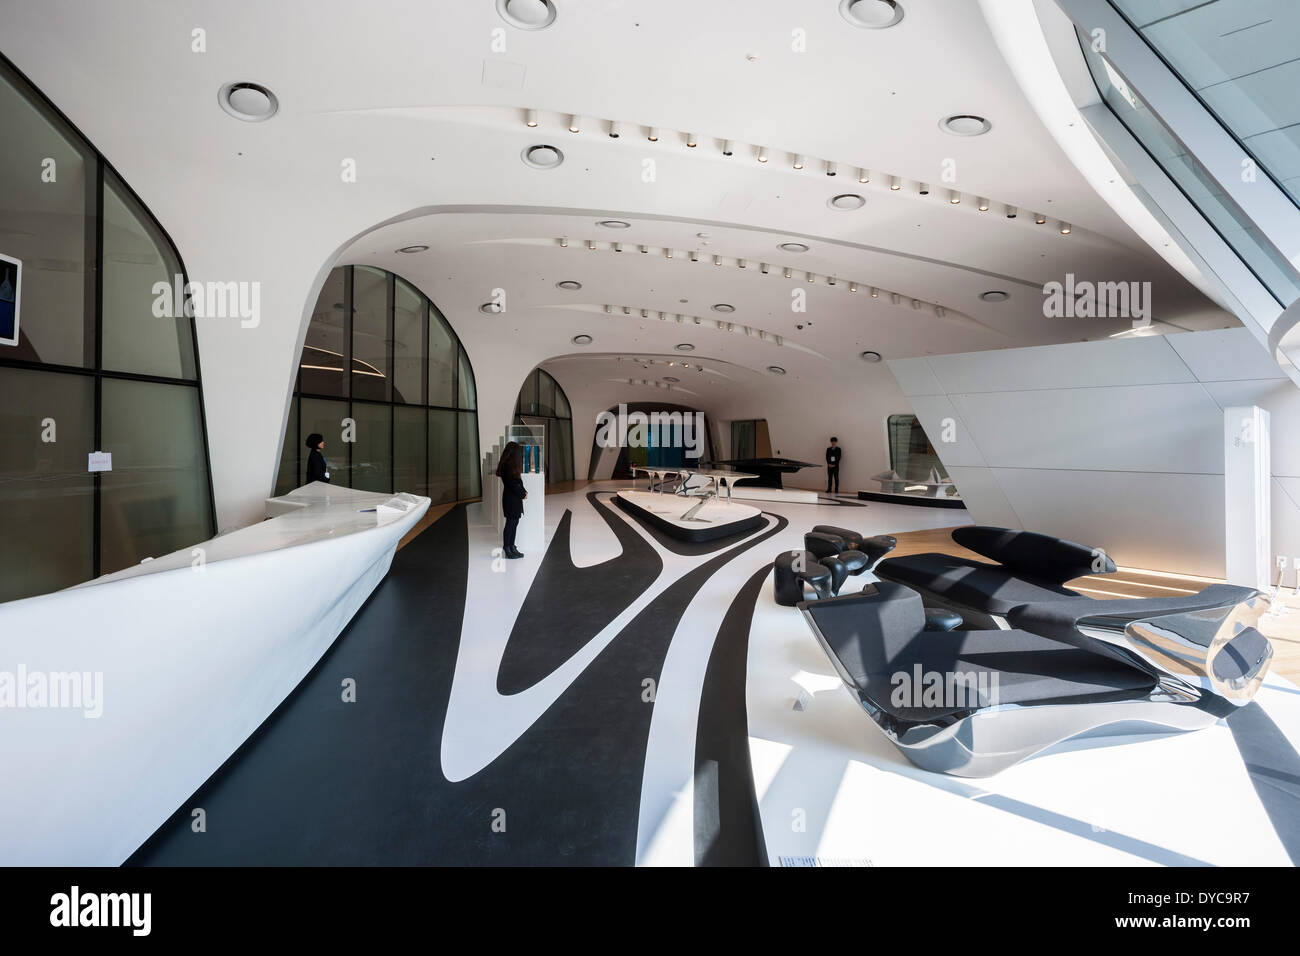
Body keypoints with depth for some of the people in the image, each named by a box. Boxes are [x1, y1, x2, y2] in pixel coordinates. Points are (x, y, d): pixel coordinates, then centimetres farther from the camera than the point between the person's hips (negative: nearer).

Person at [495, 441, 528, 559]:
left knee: (514, 523, 14)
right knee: (511, 523, -3)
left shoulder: (512, 464, 13)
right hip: (511, 499, -10)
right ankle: (508, 550, 4)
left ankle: (511, 547, 21)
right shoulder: (508, 465, -18)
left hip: (515, 499, 10)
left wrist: (524, 492, 3)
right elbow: (512, 484, -20)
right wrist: (523, 494, -10)